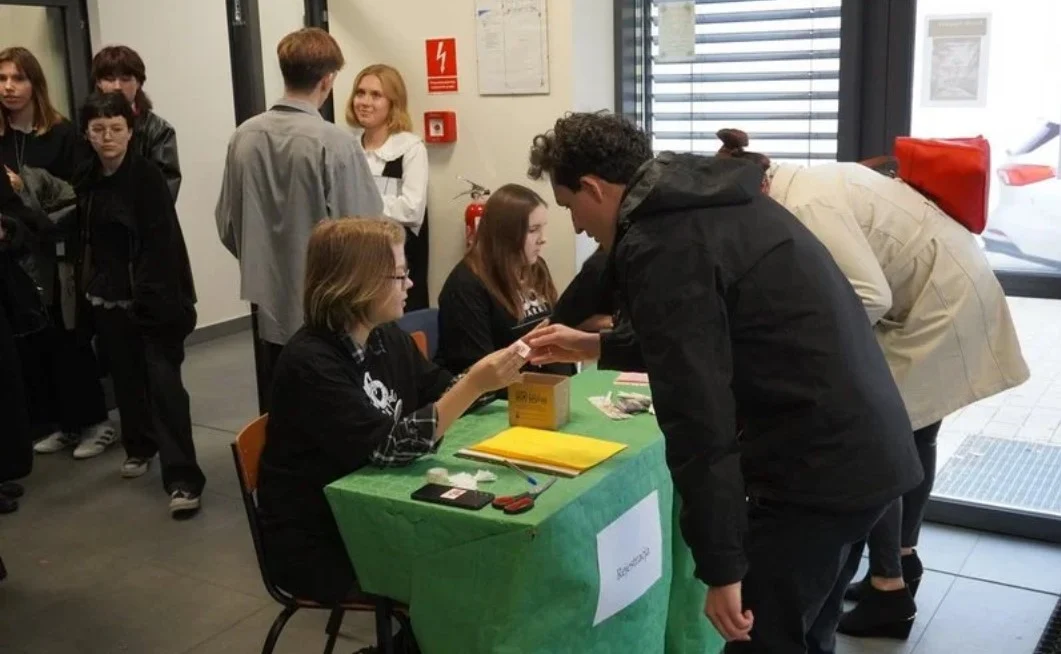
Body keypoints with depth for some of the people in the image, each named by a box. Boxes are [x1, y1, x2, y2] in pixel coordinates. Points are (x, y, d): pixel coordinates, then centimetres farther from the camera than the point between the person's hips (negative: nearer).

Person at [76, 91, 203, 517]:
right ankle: (139, 445, 39)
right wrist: (88, 289, 9)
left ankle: (183, 479, -11)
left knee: (164, 383, -9)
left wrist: (150, 298, -22)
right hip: (108, 299, 6)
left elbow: (161, 243, -16)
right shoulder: (87, 182, 8)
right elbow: (86, 240, 14)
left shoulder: (147, 177, -11)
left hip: (151, 299, -6)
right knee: (126, 378, 16)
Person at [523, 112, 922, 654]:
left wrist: (720, 567, -17)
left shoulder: (659, 247, -17)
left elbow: (698, 422, -22)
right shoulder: (711, 199, 13)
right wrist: (595, 346, 34)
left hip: (815, 464, -10)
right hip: (868, 445, 10)